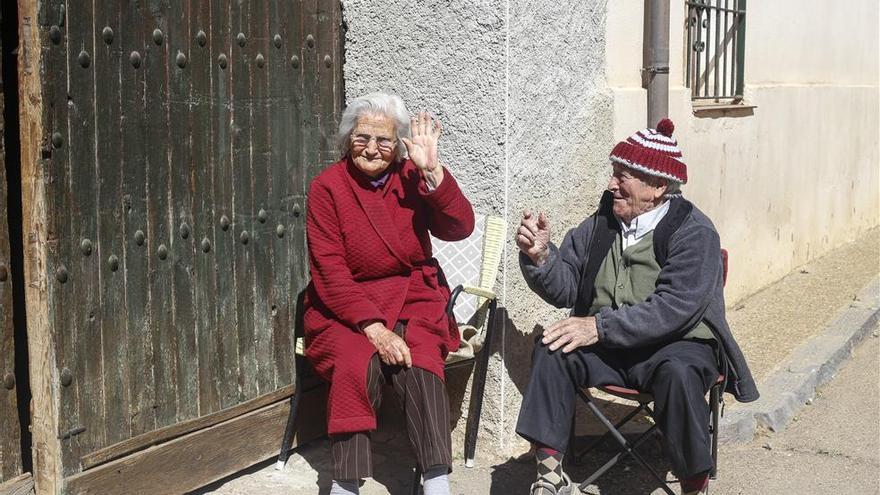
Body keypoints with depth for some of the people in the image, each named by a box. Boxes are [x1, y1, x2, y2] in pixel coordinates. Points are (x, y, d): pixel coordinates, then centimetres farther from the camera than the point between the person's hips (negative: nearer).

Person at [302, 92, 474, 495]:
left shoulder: (413, 178, 3)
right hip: (344, 305, -1)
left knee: (419, 363, -27)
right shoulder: (327, 187, -4)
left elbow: (459, 229, -9)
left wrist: (432, 171, -20)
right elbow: (329, 272, -10)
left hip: (411, 298, 2)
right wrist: (373, 327, -21)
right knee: (356, 364, -30)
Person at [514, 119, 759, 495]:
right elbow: (565, 289, 5)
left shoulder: (694, 233, -12)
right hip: (607, 350, 5)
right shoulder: (601, 223, 5)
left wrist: (600, 326, -28)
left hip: (674, 345, -4)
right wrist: (540, 256, -16)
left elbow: (676, 308, -24)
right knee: (551, 349, -21)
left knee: (678, 373, -36)